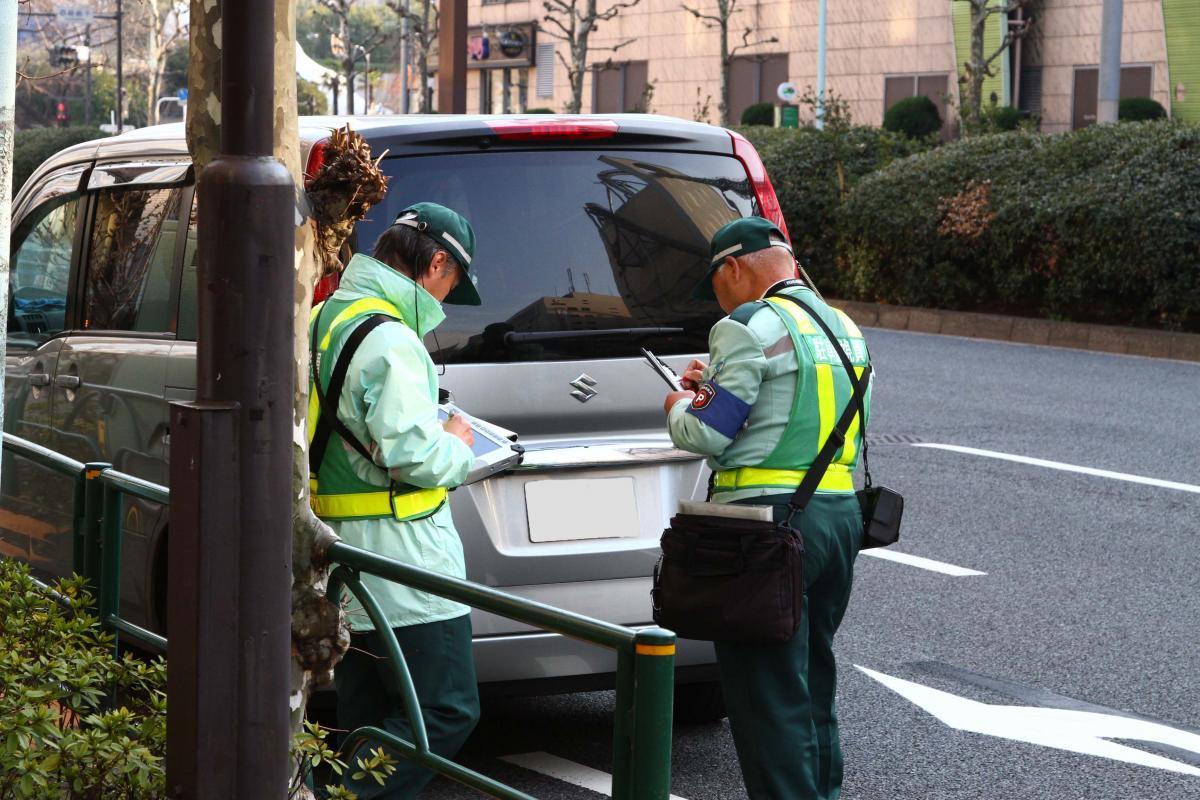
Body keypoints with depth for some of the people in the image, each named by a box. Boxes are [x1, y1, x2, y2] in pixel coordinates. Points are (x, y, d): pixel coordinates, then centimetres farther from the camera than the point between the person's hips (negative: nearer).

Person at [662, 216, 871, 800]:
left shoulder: (752, 326, -12)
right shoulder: (843, 327, 15)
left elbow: (707, 435, -13)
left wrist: (678, 407, 8)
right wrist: (715, 385, 16)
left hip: (770, 522, -9)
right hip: (839, 512, 9)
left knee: (768, 693, -3)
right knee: (812, 680, 20)